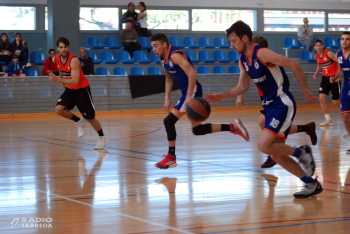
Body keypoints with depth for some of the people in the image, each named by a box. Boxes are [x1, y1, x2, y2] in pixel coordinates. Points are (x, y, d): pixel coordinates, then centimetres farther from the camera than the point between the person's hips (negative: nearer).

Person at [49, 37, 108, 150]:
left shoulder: (74, 60, -28)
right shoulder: (55, 59, -7)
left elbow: (75, 81, -34)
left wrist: (58, 79, -41)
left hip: (82, 89, -6)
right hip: (69, 89, 6)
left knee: (89, 117, 0)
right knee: (59, 109, -15)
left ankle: (102, 138, 21)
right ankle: (79, 122, 10)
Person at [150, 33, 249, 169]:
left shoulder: (175, 55, -19)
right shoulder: (163, 58, 10)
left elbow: (192, 72, -29)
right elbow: (169, 78, 22)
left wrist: (189, 96, -31)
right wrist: (167, 99, 14)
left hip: (193, 91, -10)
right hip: (187, 92, 10)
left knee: (169, 121, -13)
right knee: (197, 130, 13)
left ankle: (171, 157, -3)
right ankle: (232, 127, 19)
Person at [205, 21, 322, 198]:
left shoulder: (262, 53, -18)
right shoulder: (243, 60, 8)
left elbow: (293, 64, -18)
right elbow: (242, 87, 19)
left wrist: (305, 91, -15)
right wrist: (221, 96, 8)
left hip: (283, 104, -9)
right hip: (270, 106, 9)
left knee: (264, 145, -22)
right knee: (276, 155, 6)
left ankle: (301, 153, 0)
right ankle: (312, 185, 17)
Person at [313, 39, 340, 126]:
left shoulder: (328, 53, -18)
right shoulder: (316, 56, 3)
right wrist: (316, 73, 7)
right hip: (325, 78, 6)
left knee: (336, 102, -2)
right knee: (322, 98, -9)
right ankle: (328, 120, -1)